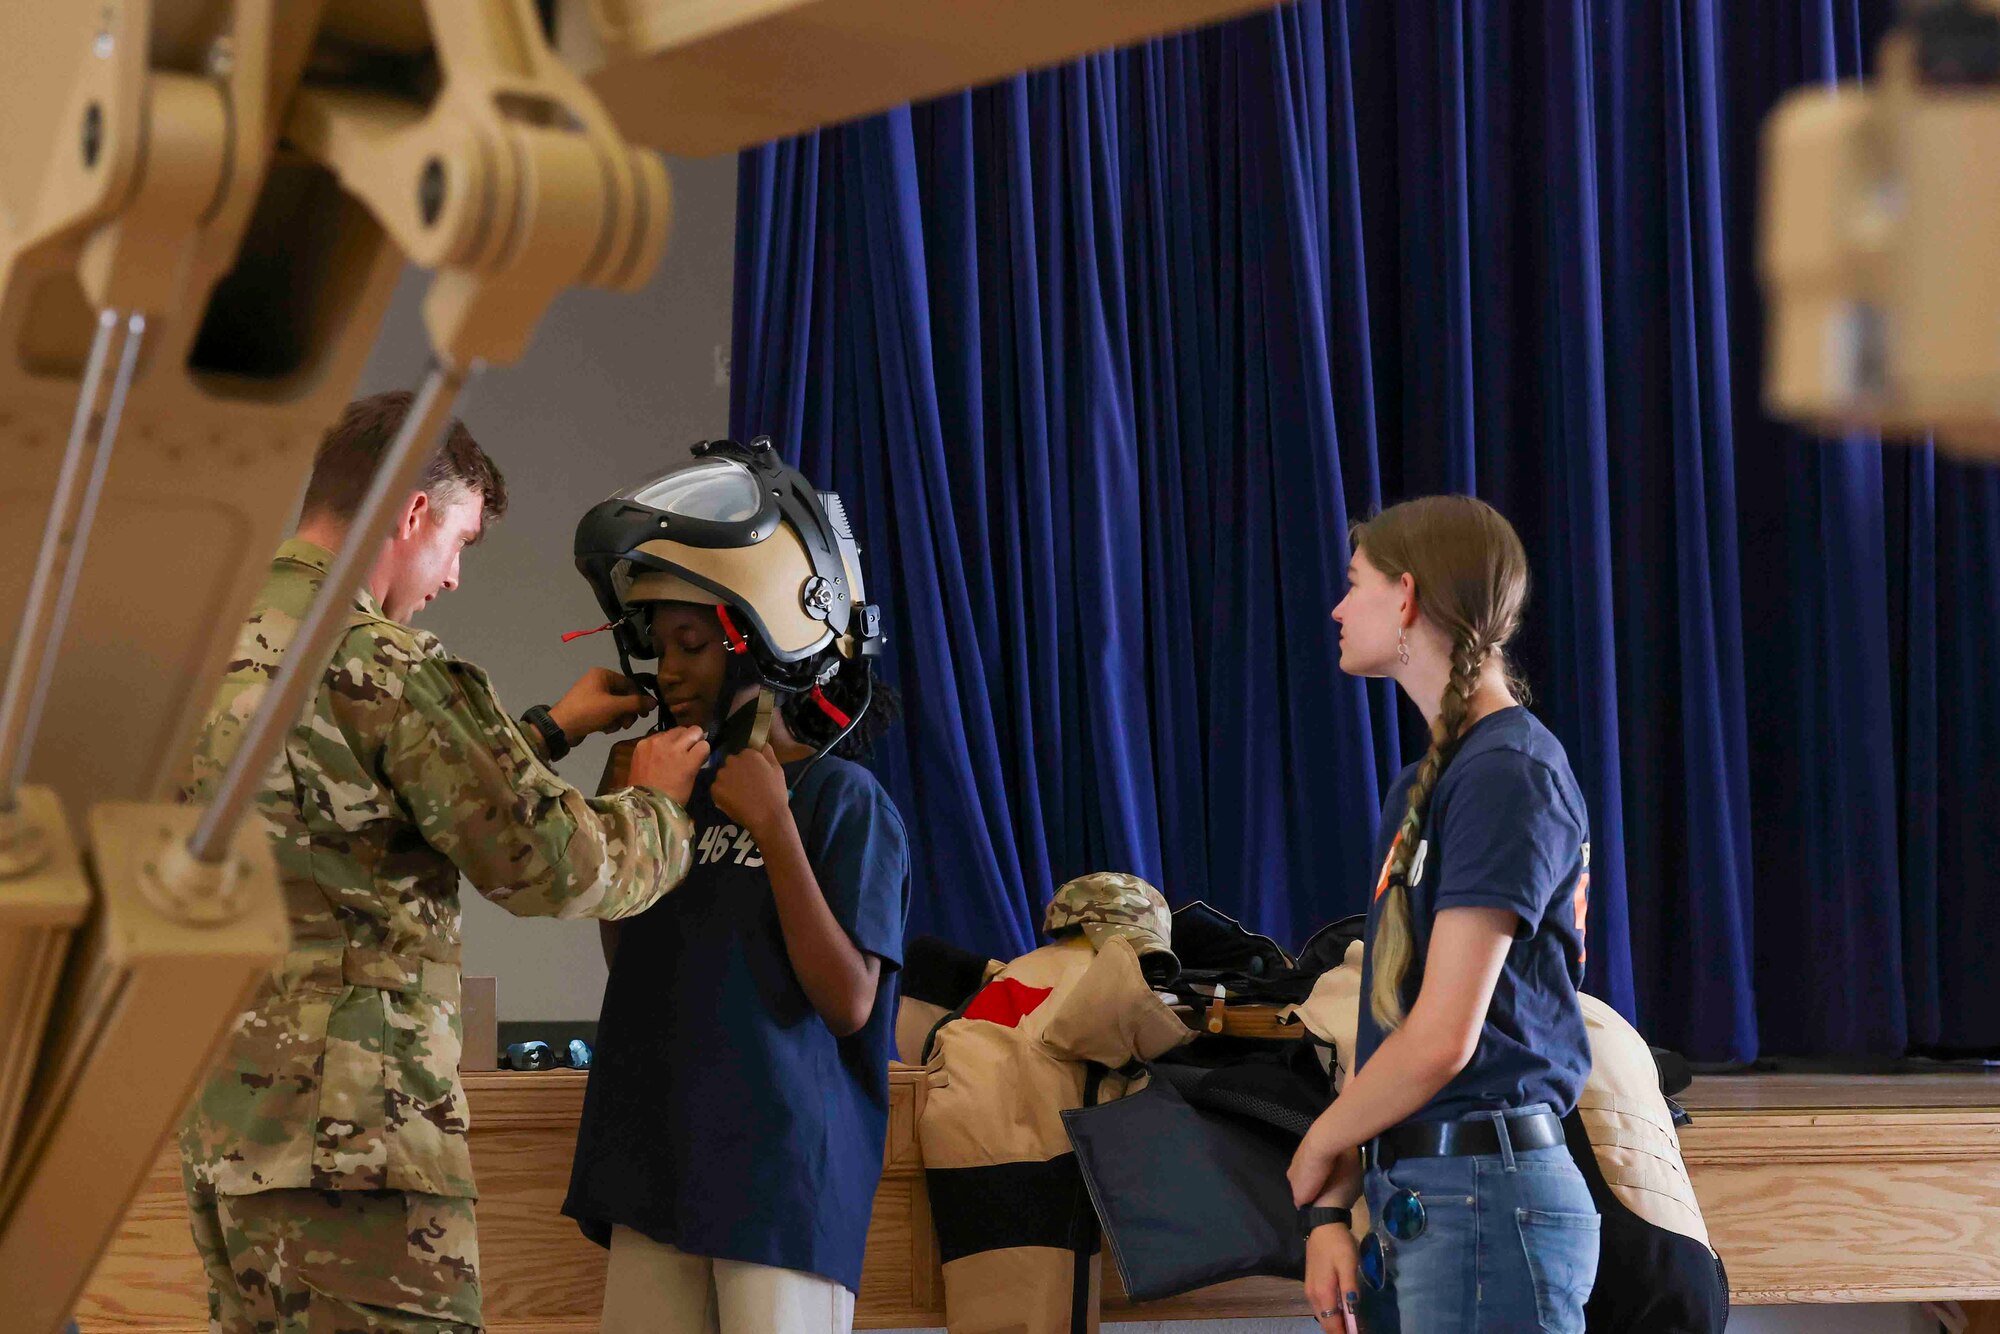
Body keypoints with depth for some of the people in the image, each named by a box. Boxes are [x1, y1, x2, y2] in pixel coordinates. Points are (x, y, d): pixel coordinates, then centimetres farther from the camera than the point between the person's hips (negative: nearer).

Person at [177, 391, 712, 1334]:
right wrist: (657, 802, 8)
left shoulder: (227, 647, 15)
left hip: (218, 1122, 9)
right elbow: (549, 866, -12)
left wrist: (553, 730, 31)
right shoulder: (377, 661, -13)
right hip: (347, 1124, -9)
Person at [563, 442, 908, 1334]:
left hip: (778, 1174, -6)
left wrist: (773, 829, -16)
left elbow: (849, 1003, -13)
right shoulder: (687, 793, 11)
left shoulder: (841, 799, -7)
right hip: (661, 1171, 6)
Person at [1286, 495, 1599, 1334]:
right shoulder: (1426, 780, 17)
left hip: (1483, 1199, -9)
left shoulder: (1508, 775, -13)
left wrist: (1313, 1156, -3)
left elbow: (1441, 1038, -17)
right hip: (1420, 1200, 9)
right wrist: (1330, 1204, 6)